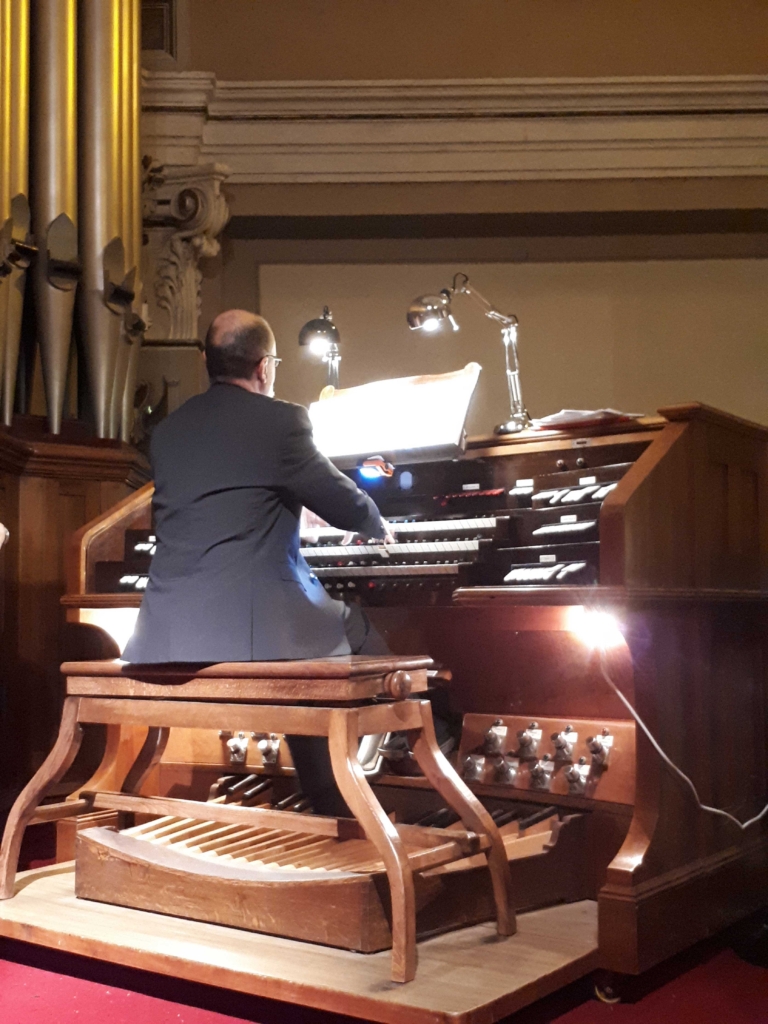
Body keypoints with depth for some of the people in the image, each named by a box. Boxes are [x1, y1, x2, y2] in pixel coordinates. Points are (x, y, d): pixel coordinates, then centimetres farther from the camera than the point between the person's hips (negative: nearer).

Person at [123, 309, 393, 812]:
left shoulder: (168, 430, 13)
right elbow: (345, 501, 5)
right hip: (253, 628, -6)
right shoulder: (280, 419, -5)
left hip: (168, 636, 7)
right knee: (359, 631, 19)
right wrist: (378, 525, 29)